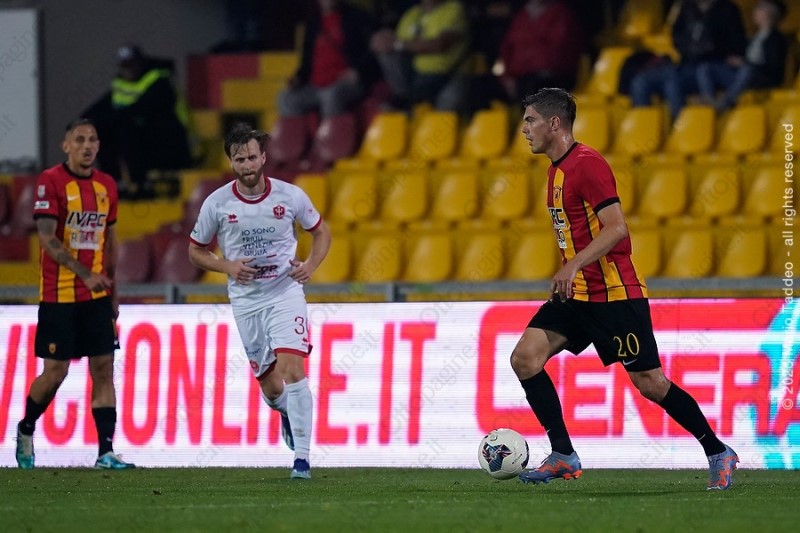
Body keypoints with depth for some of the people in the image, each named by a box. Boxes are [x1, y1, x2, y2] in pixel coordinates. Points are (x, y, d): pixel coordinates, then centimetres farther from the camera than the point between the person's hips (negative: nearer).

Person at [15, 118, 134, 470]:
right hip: (59, 295, -5)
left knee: (104, 369, -2)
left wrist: (112, 291, 17)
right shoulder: (51, 181, -8)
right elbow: (47, 238, -14)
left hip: (97, 296, 5)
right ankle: (26, 429, 24)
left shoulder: (106, 185, 10)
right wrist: (85, 274, -20)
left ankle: (106, 452, -3)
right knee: (55, 372, -2)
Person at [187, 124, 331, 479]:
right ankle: (287, 414, 42)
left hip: (286, 293, -1)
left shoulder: (290, 196, -6)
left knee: (292, 370, -19)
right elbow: (195, 251, 7)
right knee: (271, 388, 5)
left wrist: (310, 265, -8)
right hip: (246, 300, 1)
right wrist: (227, 266, -12)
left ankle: (302, 457, -15)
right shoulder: (216, 204, -5)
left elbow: (321, 232, 11)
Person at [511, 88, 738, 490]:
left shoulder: (587, 164, -15)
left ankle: (718, 453, 11)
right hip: (577, 294, 9)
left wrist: (573, 265, -30)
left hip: (616, 294, -9)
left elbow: (616, 228, -23)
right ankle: (563, 456, -6)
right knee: (524, 357, -8)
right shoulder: (556, 170, 14)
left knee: (649, 382, -5)